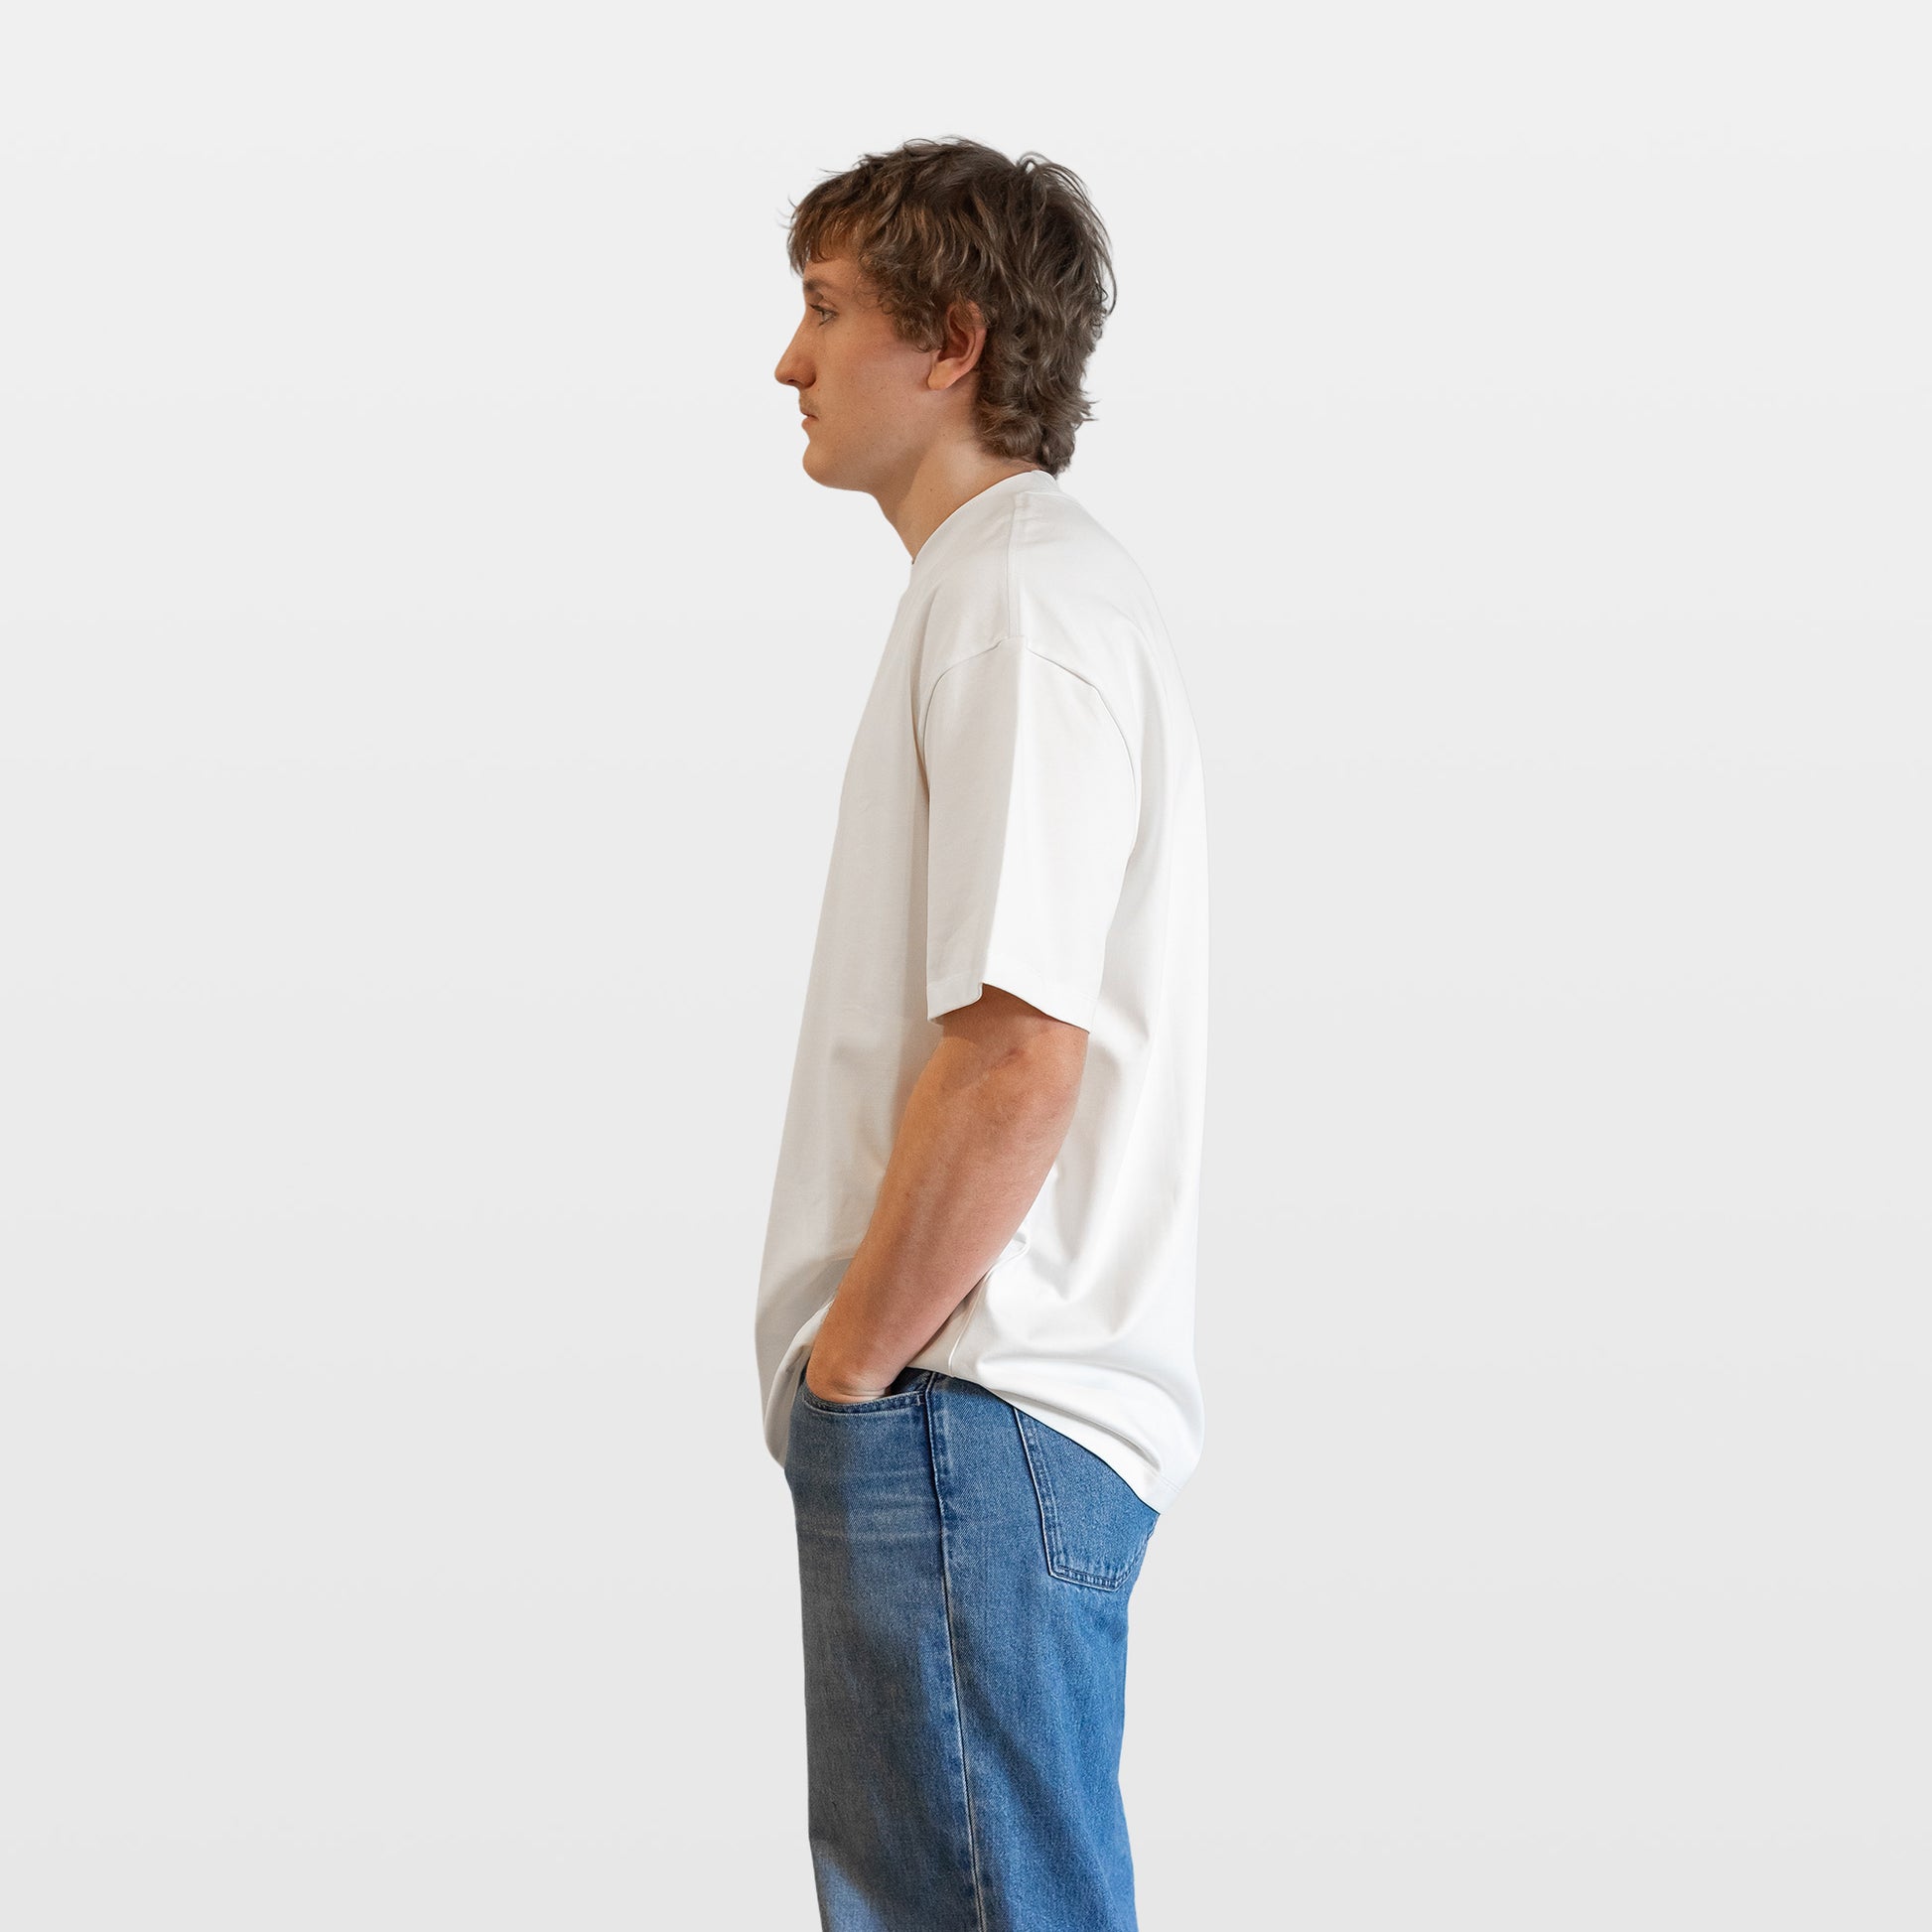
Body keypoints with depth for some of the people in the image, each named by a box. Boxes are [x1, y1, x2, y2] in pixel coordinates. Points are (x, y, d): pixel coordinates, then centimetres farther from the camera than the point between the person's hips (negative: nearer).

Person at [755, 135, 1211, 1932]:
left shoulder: (1023, 594, -13)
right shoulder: (997, 585, 20)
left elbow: (1016, 1051, -22)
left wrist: (852, 1361, -13)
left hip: (968, 1417, -11)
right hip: (961, 1406, 11)